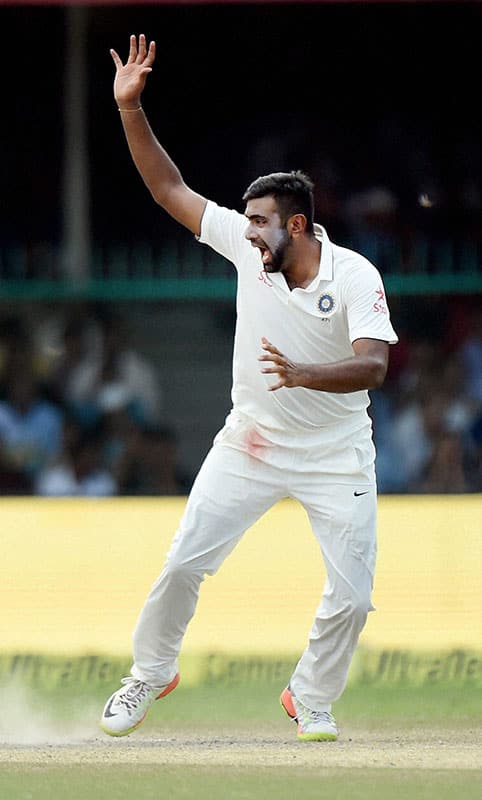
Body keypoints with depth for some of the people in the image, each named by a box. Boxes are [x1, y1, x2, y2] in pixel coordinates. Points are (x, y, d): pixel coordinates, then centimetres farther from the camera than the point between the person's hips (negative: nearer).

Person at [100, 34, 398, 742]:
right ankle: (151, 673, 19)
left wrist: (304, 375, -47)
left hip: (334, 457, -2)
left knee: (352, 594, -8)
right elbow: (170, 189, -4)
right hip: (250, 445, 3)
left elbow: (373, 367, -29)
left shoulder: (355, 276, -18)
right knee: (184, 563, -4)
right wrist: (130, 107, -13)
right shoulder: (248, 245, -7)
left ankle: (311, 700, 16)